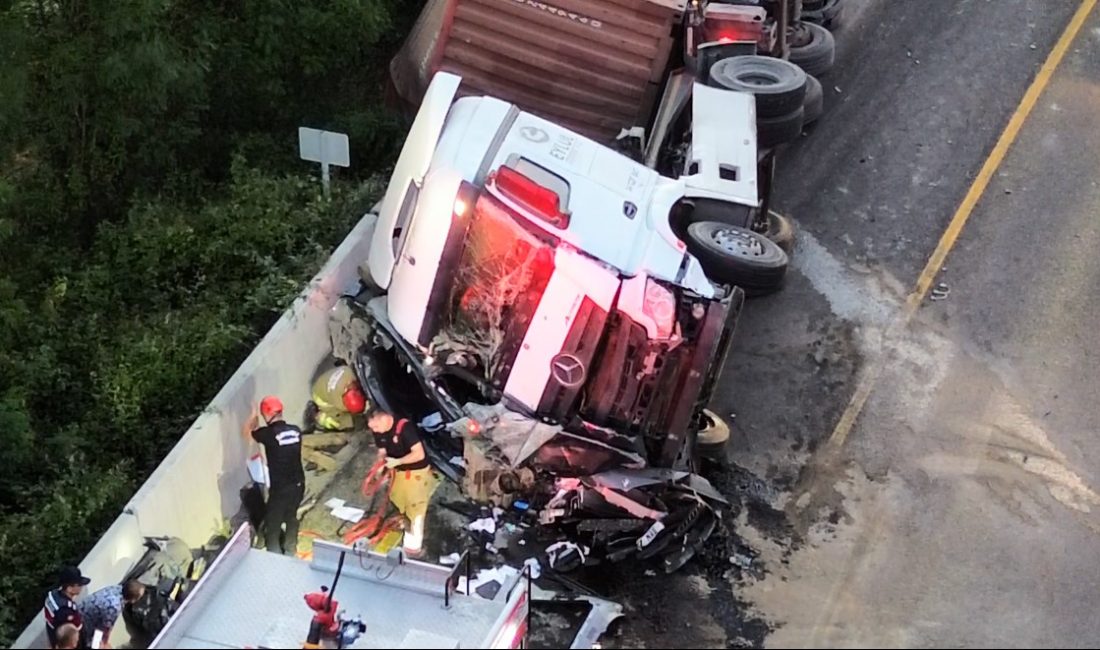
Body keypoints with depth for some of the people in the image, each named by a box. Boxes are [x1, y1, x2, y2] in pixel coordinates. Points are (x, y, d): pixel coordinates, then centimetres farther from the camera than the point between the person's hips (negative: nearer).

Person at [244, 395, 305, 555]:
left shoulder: (268, 433, -19)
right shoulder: (295, 430, -3)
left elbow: (247, 431, 2)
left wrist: (254, 415, 18)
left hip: (280, 488, -6)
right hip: (298, 484, 6)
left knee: (273, 524, 12)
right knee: (291, 517, 27)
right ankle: (290, 551, 42)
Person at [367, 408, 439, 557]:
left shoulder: (405, 428, -30)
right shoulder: (379, 432, -9)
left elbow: (419, 454, -30)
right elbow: (382, 452, 4)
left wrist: (397, 461, -31)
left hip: (417, 472, -7)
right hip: (399, 472, 7)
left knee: (415, 509, 1)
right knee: (399, 505, 21)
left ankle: (414, 546, 12)